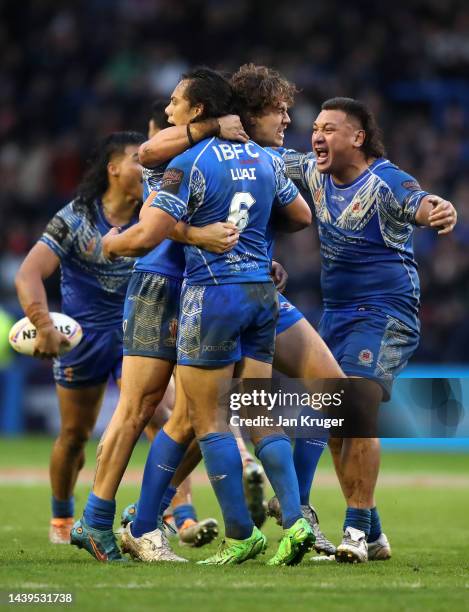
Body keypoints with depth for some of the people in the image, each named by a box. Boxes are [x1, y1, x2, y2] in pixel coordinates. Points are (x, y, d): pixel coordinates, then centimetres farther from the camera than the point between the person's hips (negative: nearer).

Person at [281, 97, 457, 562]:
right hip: (335, 311, 8)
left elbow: (417, 204, -36)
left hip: (385, 313, -8)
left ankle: (357, 529, -15)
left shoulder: (384, 182, -18)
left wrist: (438, 213, -60)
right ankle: (372, 536, 14)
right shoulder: (315, 173, 4)